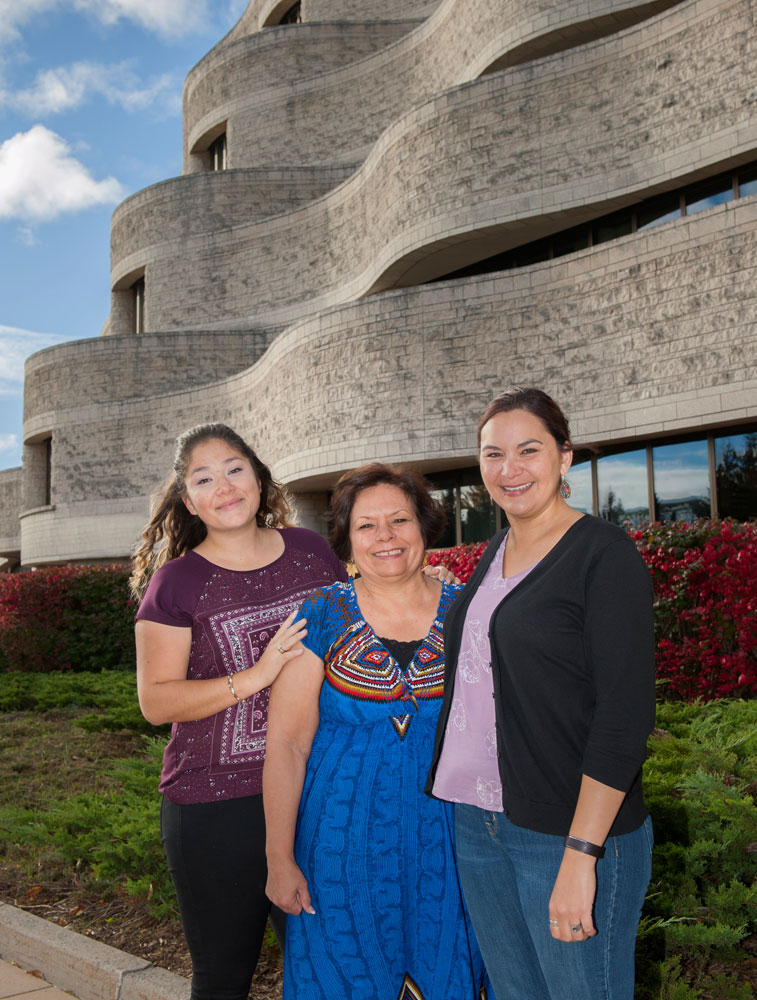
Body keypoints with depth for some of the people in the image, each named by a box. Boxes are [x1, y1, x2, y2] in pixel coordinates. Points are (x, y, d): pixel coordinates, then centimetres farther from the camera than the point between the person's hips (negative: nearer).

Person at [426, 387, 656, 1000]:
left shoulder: (604, 553, -12)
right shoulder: (495, 554, 10)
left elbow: (625, 713, -17)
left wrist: (581, 854, -21)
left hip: (571, 832, -7)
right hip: (478, 822, 7)